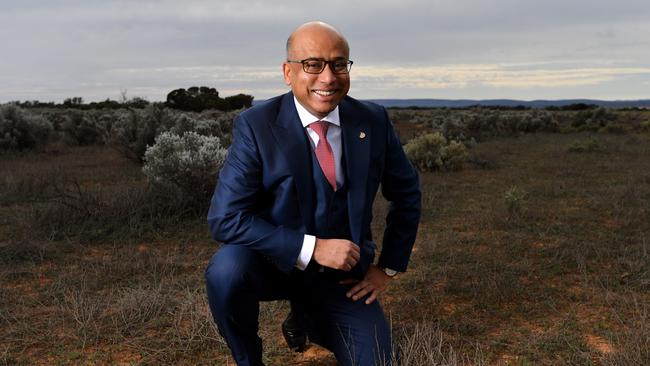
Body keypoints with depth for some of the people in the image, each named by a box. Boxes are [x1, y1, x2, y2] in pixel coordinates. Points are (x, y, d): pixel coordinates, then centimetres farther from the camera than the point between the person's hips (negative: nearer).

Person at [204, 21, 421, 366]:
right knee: (226, 269, -33)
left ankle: (309, 317, 28)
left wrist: (388, 267, 5)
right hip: (274, 262, -3)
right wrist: (313, 248, -28)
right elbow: (225, 218, -23)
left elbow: (406, 194, 7)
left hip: (342, 272, 3)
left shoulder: (373, 121, -8)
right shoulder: (256, 125, -18)